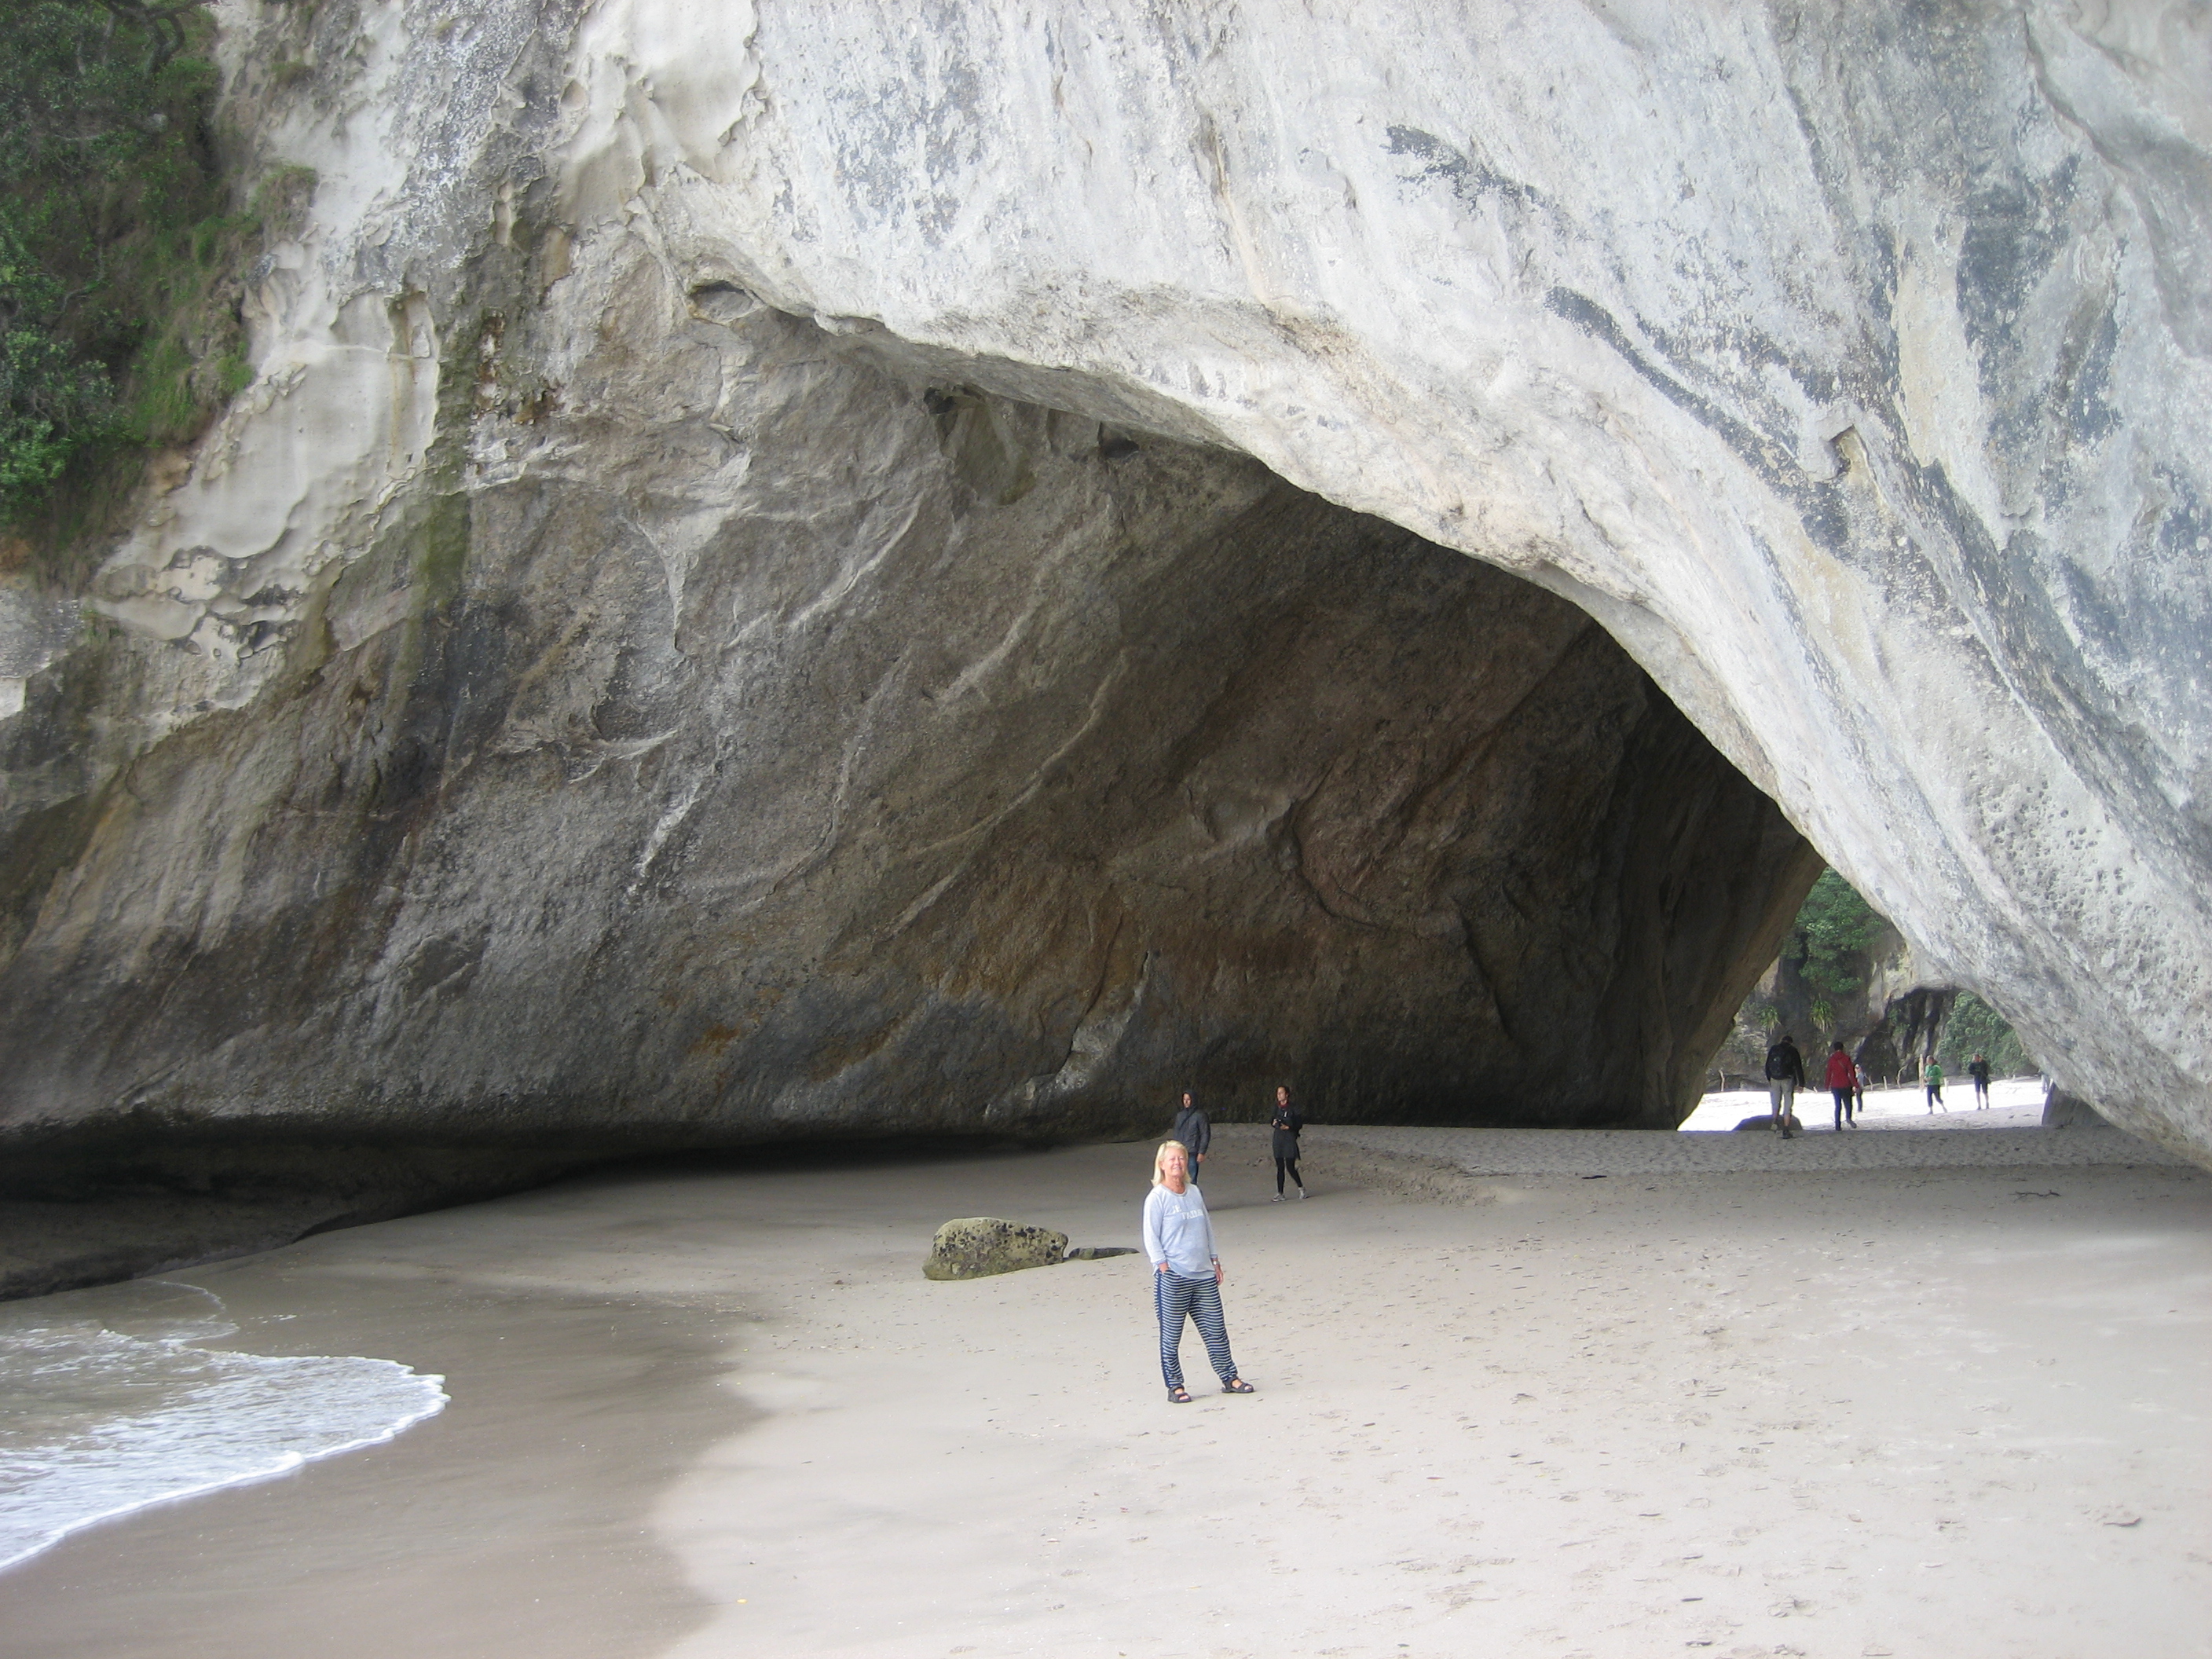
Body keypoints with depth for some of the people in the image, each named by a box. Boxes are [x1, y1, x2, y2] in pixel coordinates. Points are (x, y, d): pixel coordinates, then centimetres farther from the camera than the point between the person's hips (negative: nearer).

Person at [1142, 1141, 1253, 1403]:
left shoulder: (1194, 1193, 14)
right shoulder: (1157, 1198, -4)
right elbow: (1151, 1237, -5)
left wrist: (1214, 1260, 16)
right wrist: (1162, 1264, -13)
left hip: (1204, 1276, 5)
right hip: (1173, 1278, -5)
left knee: (1216, 1330, 8)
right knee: (1171, 1336, 1)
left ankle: (1229, 1378, 18)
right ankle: (1175, 1386, 10)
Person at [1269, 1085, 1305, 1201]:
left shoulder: (1293, 1108, -4)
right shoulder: (1276, 1107, 11)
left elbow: (1300, 1124, -4)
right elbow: (1270, 1121, 20)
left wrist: (1288, 1127, -16)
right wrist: (1273, 1123, -2)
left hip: (1290, 1139, -5)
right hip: (1278, 1139, 5)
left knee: (1290, 1167, -7)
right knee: (1280, 1167, 3)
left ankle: (1301, 1188, 14)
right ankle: (1280, 1193, 6)